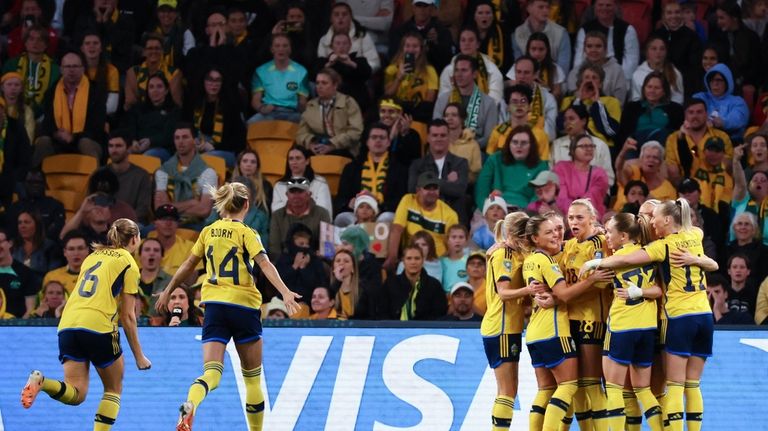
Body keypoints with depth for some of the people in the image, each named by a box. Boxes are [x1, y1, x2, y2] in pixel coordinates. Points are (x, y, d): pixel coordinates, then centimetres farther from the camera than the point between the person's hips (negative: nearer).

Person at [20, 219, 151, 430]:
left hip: (67, 325, 5)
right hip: (98, 325, -5)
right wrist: (139, 355, 9)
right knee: (114, 389, 14)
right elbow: (128, 316, 3)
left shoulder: (93, 256, 25)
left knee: (76, 394, 2)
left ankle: (41, 381, -25)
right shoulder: (128, 263, 6)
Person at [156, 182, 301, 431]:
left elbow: (188, 266, 18)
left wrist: (167, 292, 29)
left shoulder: (208, 232, 10)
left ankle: (190, 405, -40)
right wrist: (285, 292, -28)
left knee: (211, 373, -9)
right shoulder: (246, 233, -3)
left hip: (214, 306, 3)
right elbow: (265, 264, -18)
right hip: (244, 306, -3)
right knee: (252, 377, 12)